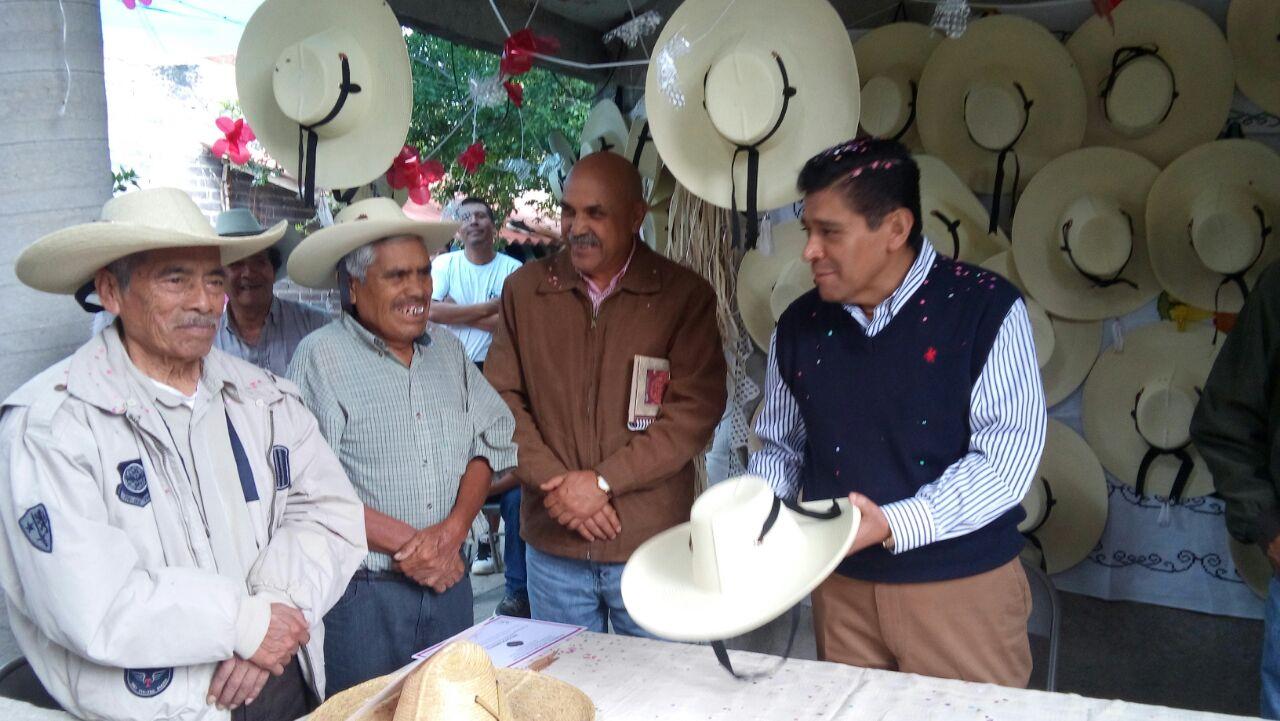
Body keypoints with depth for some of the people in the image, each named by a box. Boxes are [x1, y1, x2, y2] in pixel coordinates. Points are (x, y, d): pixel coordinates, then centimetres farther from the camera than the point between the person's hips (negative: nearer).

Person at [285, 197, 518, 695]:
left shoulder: (448, 350, 9)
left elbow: (492, 439, 5)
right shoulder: (322, 357, -9)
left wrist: (454, 529, -10)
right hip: (362, 594, -5)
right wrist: (405, 542, -15)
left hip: (449, 584, 5)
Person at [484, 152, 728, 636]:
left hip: (652, 544, -2)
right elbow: (501, 399, 2)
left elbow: (696, 410, -11)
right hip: (552, 546, 2)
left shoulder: (685, 296, -5)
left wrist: (604, 481, -16)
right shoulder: (525, 289, 4)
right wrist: (554, 483, -10)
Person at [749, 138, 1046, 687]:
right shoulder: (800, 325, 2)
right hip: (841, 587, 4)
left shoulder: (985, 307, -12)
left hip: (964, 587, -3)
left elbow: (1008, 454, -17)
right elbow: (780, 449, 12)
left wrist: (895, 524, -27)